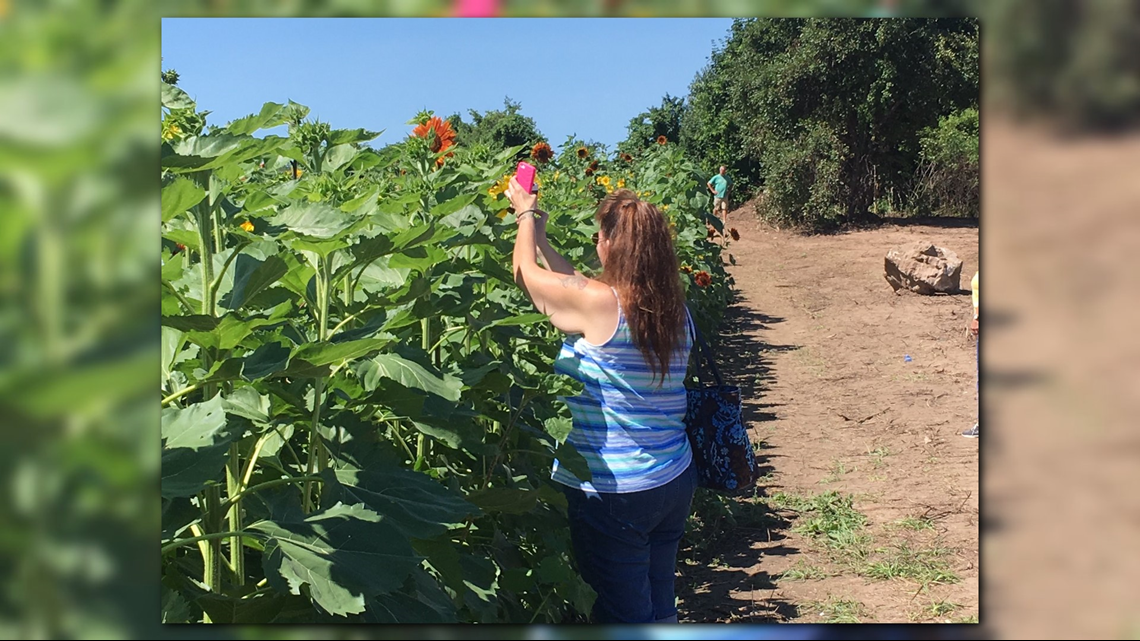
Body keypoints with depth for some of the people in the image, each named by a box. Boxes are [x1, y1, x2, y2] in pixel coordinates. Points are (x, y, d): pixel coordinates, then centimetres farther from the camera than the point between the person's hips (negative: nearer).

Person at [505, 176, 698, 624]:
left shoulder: (601, 305, -20)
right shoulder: (675, 310, 1)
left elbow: (526, 272, -3)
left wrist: (527, 216, 14)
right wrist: (540, 235, 23)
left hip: (613, 495, -7)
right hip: (675, 483, 7)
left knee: (625, 616, 5)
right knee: (661, 607, 20)